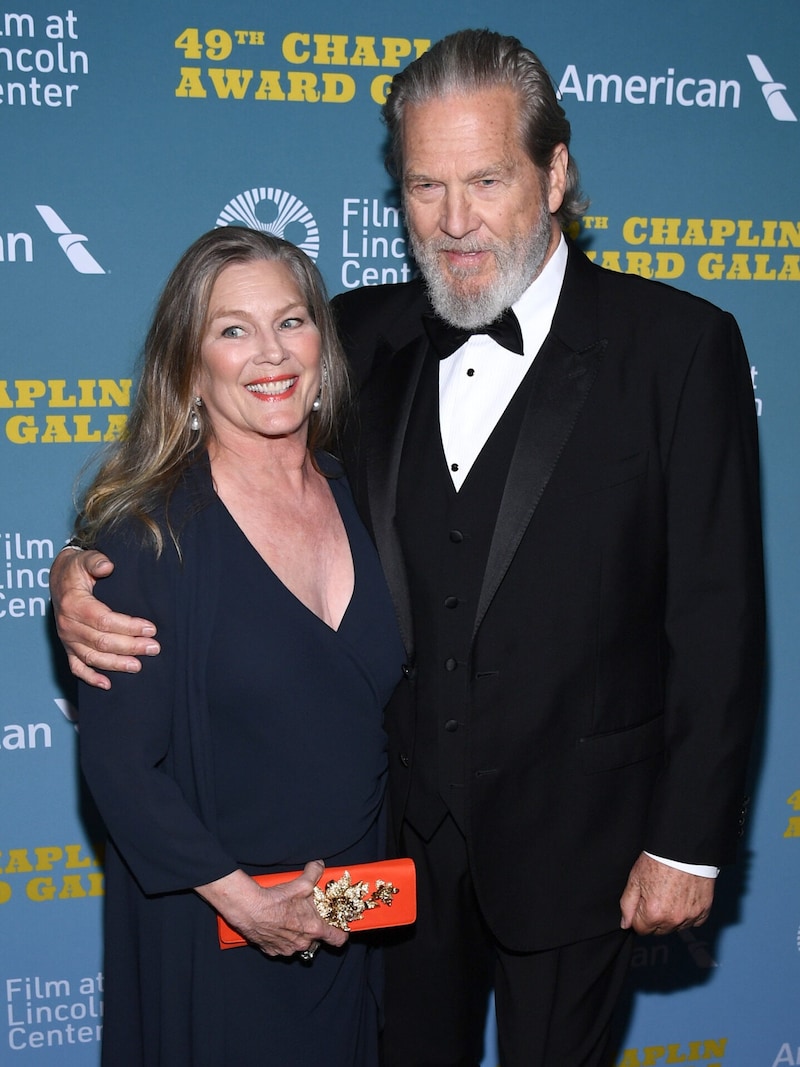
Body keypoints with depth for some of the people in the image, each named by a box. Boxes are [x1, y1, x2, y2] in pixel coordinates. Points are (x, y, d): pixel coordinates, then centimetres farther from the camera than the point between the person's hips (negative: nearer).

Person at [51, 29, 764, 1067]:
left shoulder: (680, 344, -12)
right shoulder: (365, 334, -1)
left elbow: (718, 617, -11)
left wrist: (688, 842, -10)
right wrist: (87, 569, -15)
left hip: (572, 828, -3)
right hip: (404, 821, 3)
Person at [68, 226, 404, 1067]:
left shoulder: (359, 499, -2)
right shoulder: (147, 532, -17)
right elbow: (117, 760, -15)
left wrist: (385, 873, 4)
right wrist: (245, 900, -15)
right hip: (208, 929, -5)